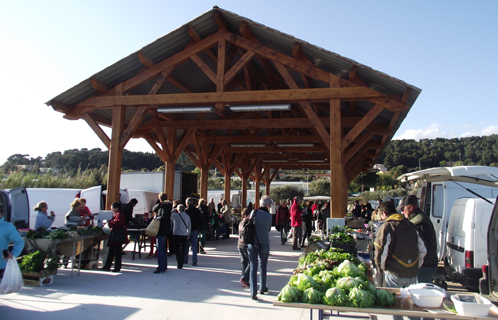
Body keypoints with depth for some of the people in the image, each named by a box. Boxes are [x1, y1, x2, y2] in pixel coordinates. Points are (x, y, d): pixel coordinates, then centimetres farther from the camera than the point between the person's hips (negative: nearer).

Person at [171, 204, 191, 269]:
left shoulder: (175, 215, -8)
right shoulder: (187, 216, 7)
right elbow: (189, 227, 13)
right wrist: (188, 234, 25)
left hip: (177, 234, -4)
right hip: (185, 235, 4)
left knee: (177, 250, 2)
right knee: (183, 250, 13)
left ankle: (179, 265, -1)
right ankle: (181, 264, 19)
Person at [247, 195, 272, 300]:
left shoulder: (254, 212, -3)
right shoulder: (268, 215, -7)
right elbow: (269, 229, 4)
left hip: (252, 243, 1)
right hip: (264, 243, -1)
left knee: (253, 267, 3)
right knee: (263, 267, 17)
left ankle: (253, 292, -2)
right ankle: (262, 288, 32)